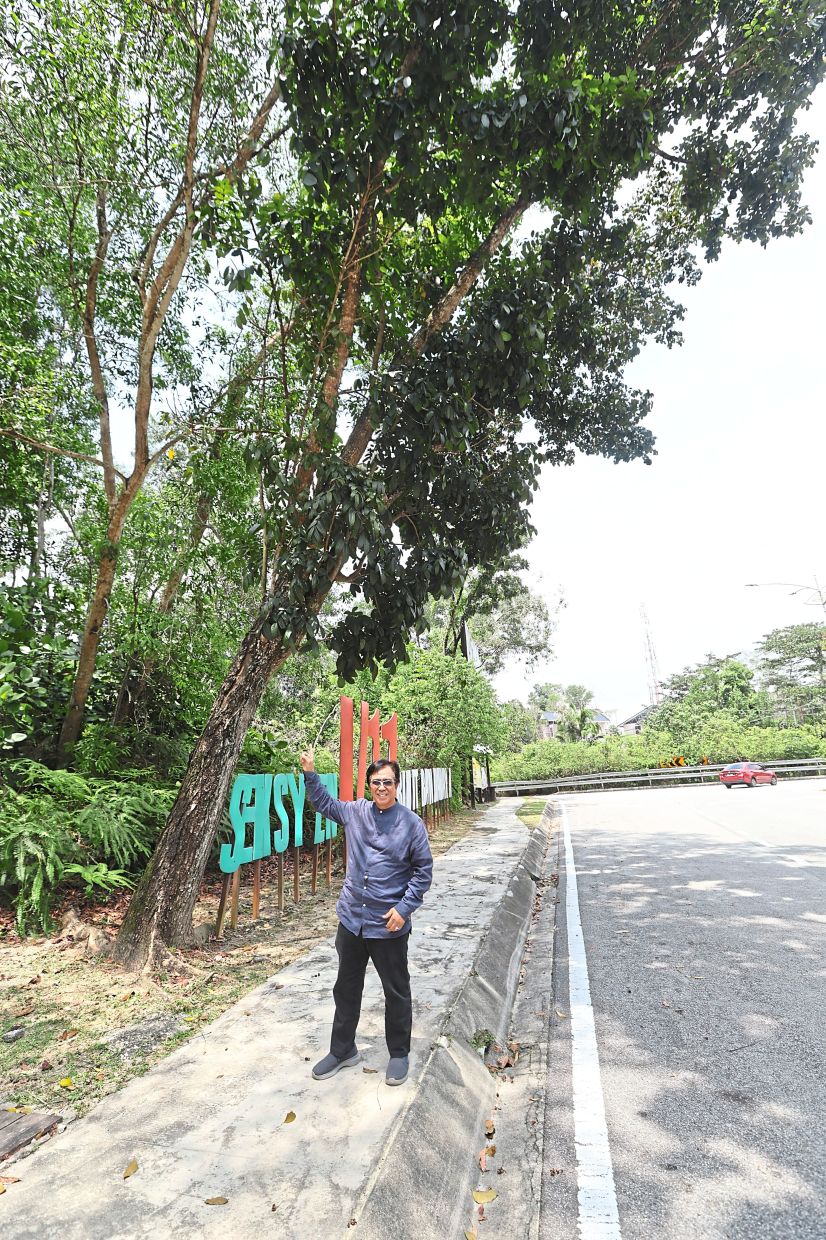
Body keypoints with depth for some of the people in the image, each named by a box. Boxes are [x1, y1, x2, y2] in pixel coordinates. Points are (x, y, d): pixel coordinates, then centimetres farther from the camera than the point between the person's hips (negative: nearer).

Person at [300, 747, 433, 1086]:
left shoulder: (412, 823, -13)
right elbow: (324, 804, 16)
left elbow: (423, 871, -7)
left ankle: (399, 1054, 36)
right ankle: (342, 1050, 41)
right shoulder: (355, 812, -2)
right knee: (346, 989, 20)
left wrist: (404, 908, -14)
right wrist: (310, 774, 5)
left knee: (397, 992, 14)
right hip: (351, 919, 4)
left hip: (388, 925, -4)